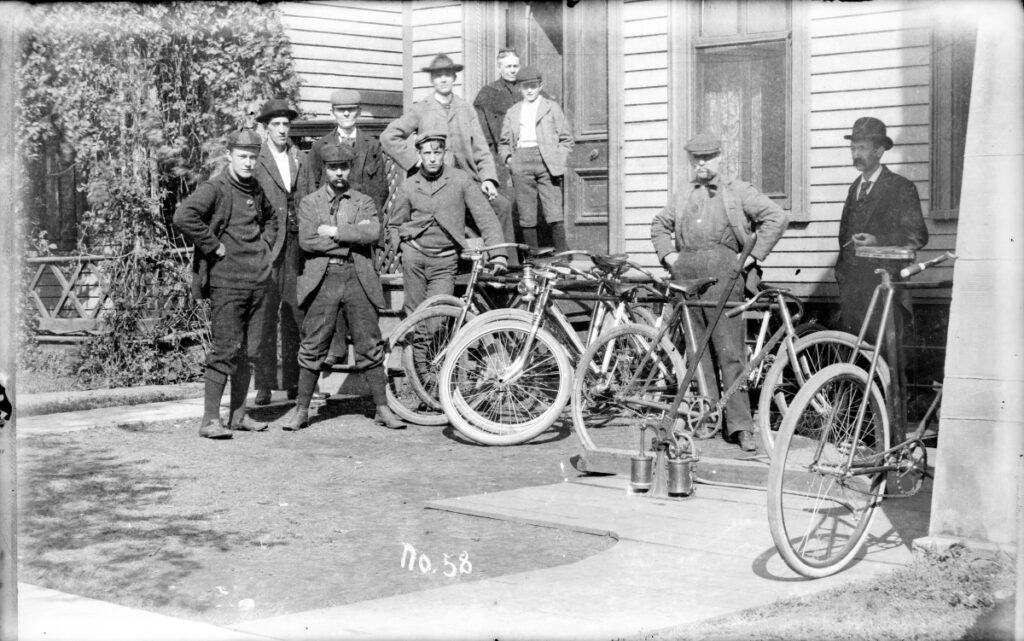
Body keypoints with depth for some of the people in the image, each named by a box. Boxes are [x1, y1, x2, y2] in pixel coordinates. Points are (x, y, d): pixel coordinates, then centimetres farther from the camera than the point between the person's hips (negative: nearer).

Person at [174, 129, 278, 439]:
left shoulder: (256, 189, 13)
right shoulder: (215, 188, -10)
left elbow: (271, 218, 34)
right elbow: (184, 216, -27)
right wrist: (213, 245, -19)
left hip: (257, 280, 7)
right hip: (226, 282, -7)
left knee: (249, 352, 10)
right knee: (225, 350, -9)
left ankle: (238, 415, 20)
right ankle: (210, 420, -4)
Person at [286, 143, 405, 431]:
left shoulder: (364, 202, 13)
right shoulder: (309, 203, 10)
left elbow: (373, 233, -7)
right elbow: (307, 241, -6)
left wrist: (335, 231, -10)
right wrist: (351, 238, -6)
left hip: (358, 278, 1)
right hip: (323, 279, -1)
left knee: (370, 346, 3)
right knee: (313, 347, 1)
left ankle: (383, 409, 9)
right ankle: (301, 411, 10)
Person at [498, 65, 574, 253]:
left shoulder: (552, 108, 14)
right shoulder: (512, 112, 20)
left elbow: (566, 139, 10)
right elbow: (503, 143, 22)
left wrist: (559, 160, -3)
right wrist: (507, 157, 2)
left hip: (547, 162, -2)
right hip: (520, 161, 2)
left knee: (554, 215, -10)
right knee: (526, 217, -1)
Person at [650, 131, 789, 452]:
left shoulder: (738, 191, 7)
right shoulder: (683, 193, 22)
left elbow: (777, 217, 0)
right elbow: (660, 225, 33)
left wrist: (753, 256, -5)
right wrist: (668, 254, 16)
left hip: (722, 271, -5)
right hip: (686, 272, 5)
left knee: (729, 349, -11)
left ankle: (739, 423, -12)